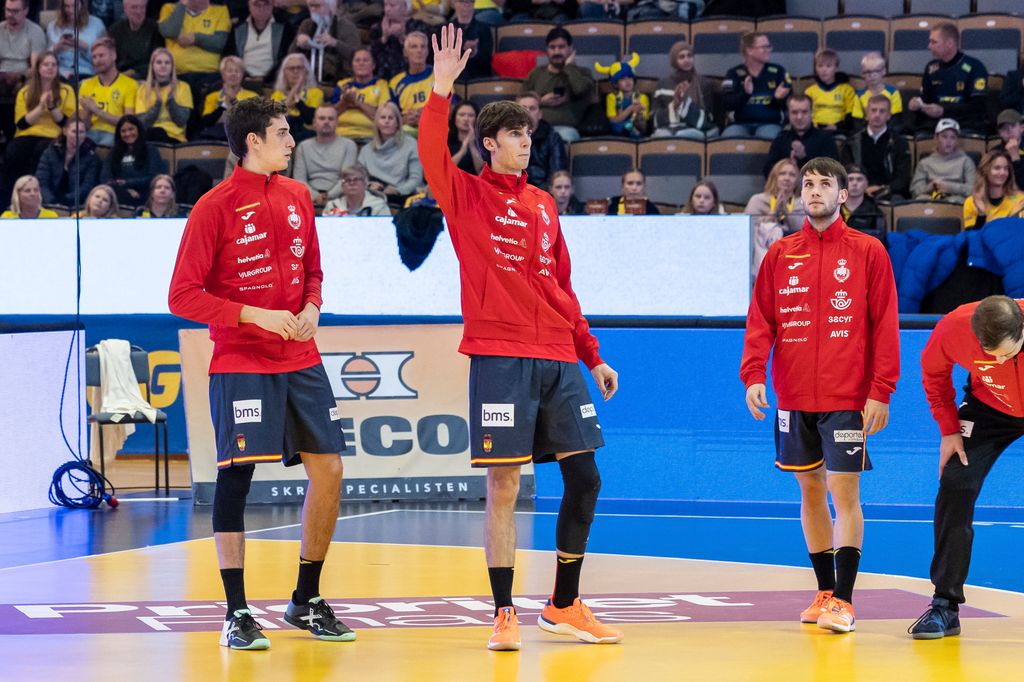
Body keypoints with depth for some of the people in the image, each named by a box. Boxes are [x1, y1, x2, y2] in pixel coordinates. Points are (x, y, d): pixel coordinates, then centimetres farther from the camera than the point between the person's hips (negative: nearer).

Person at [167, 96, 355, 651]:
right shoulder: (215, 207, -9)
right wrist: (255, 315, -18)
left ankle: (306, 601, 19)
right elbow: (183, 296, -10)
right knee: (236, 475, -10)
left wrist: (311, 308, 0)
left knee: (327, 469, 4)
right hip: (240, 362, -6)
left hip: (300, 360, 6)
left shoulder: (296, 197, 9)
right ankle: (237, 613, -3)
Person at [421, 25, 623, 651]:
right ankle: (504, 613, 1)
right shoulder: (467, 196, 2)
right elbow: (432, 155, -18)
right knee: (503, 488, -5)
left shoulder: (544, 204, 16)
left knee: (584, 480, 5)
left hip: (559, 360, 5)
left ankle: (565, 606, 17)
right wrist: (441, 88, -26)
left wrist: (592, 355, 20)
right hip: (501, 358, -5)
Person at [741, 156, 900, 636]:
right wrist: (753, 375, -7)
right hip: (794, 396, 4)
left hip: (847, 397, -4)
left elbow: (885, 325, -2)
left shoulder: (867, 252, 1)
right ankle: (825, 592, 19)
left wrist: (880, 392, -9)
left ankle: (843, 601, -7)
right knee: (811, 490, 9)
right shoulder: (780, 255, 9)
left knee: (844, 492, -8)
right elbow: (760, 321, 7)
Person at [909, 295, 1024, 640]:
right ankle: (945, 606, -4)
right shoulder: (954, 328, -31)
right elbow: (933, 371, -8)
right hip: (989, 407, 1)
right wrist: (948, 428, -10)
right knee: (955, 488, -11)